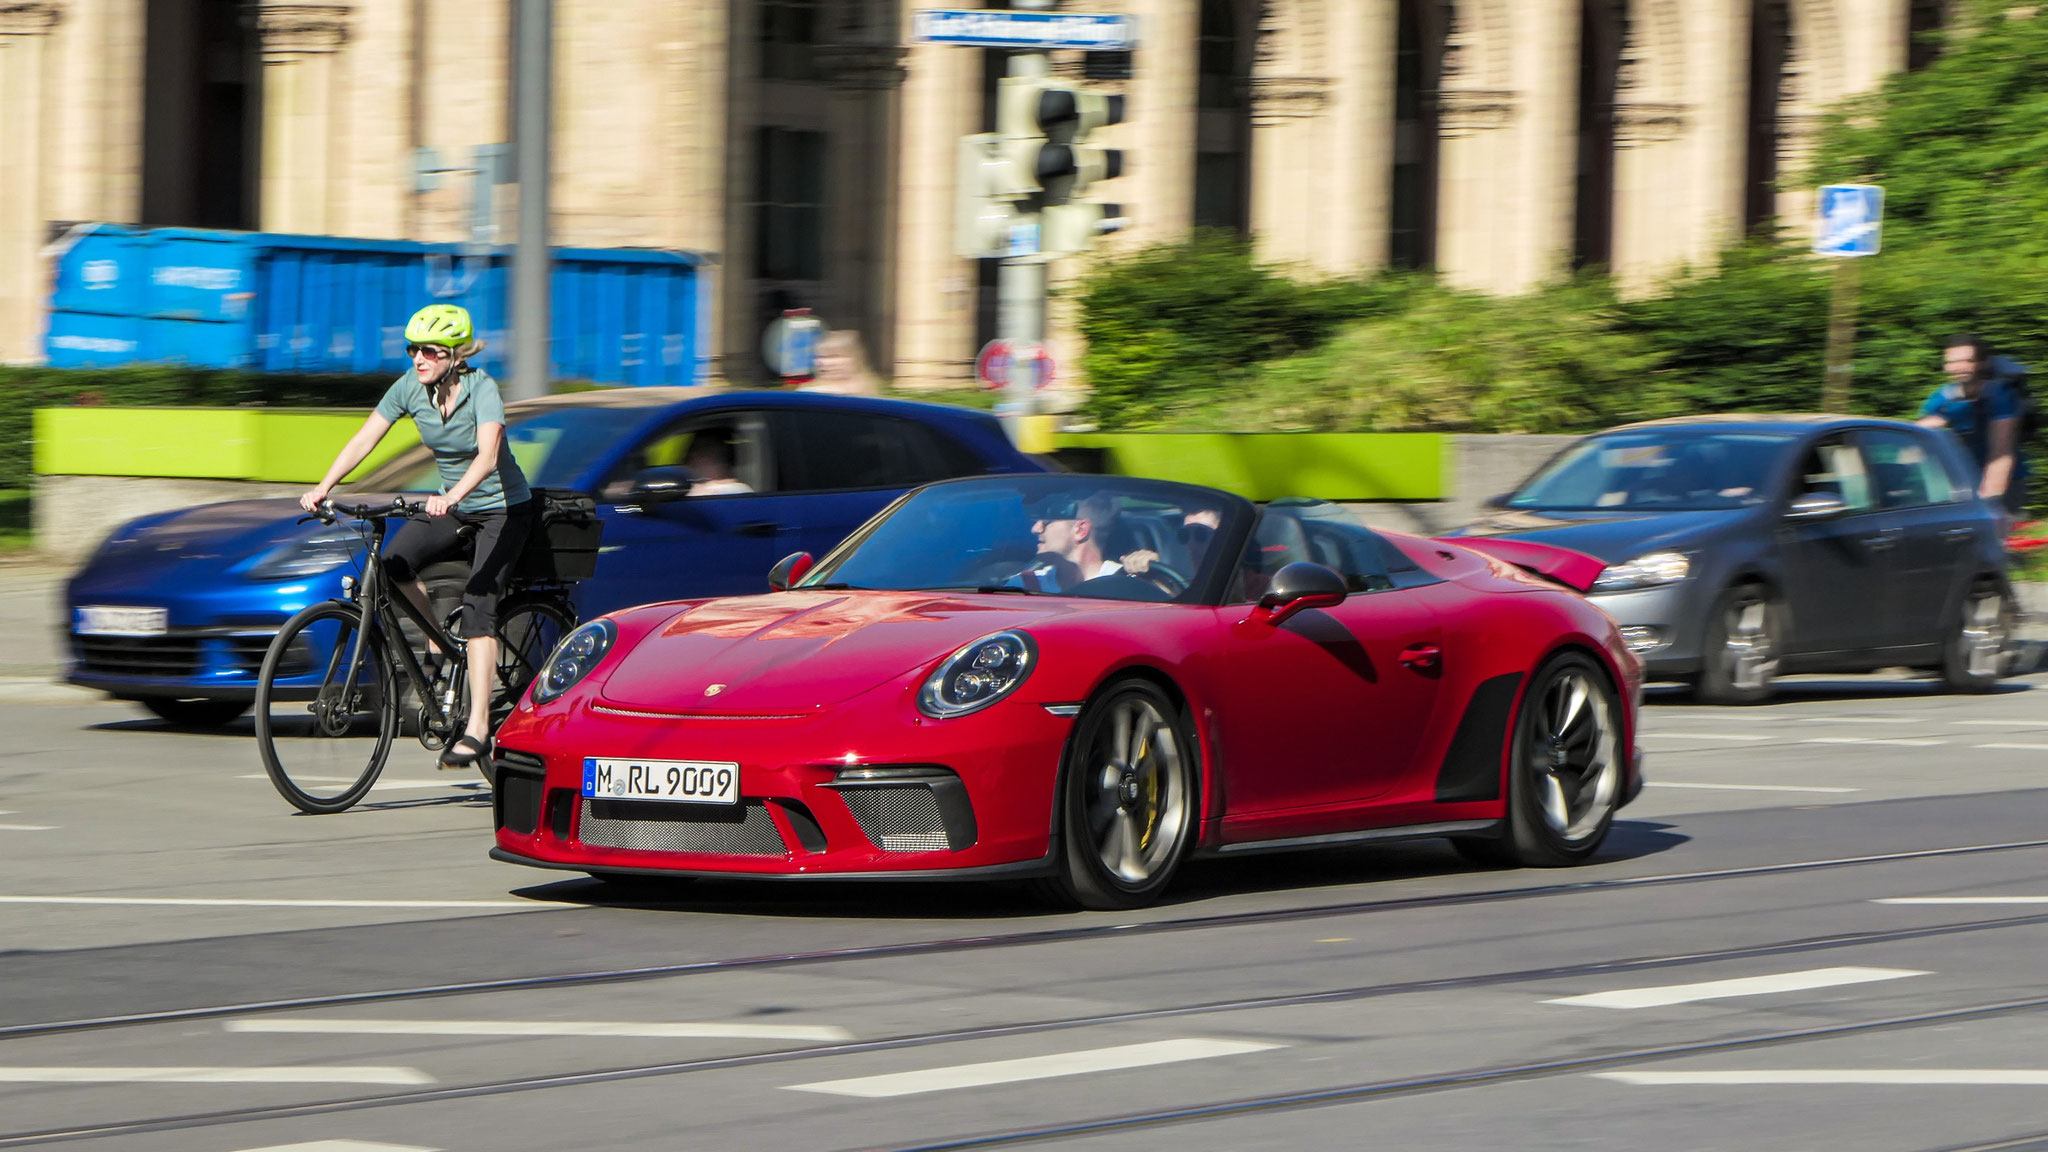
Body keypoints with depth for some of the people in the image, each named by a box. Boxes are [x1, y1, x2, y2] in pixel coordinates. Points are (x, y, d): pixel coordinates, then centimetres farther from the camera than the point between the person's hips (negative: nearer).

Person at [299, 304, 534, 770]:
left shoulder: (482, 389, -24)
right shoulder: (410, 386, -9)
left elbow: (488, 454, -39)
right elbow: (364, 439, -13)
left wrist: (453, 497, -57)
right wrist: (323, 487, -27)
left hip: (502, 508, -6)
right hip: (452, 504, 6)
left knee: (477, 601, -21)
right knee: (394, 563, -20)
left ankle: (477, 728, -23)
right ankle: (439, 648, 4)